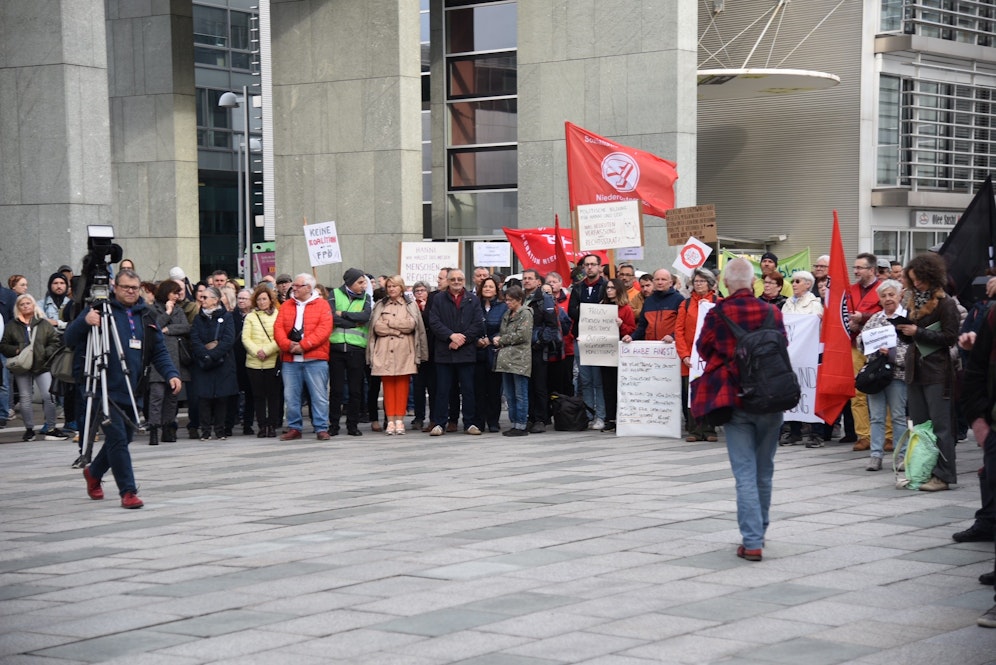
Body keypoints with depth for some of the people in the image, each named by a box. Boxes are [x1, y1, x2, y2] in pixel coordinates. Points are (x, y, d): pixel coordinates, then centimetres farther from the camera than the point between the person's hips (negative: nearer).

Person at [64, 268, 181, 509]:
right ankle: (128, 491, -4)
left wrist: (171, 374, -5)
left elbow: (159, 352, 13)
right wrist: (84, 321, -28)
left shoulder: (146, 316, 12)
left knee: (123, 438, 17)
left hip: (133, 392, 6)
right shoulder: (100, 310, -3)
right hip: (106, 390, -6)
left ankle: (93, 473, 40)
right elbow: (70, 339, -8)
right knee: (118, 438, -12)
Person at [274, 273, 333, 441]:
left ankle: (321, 428, 3)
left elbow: (324, 329, -9)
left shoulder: (322, 305, 2)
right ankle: (294, 428, 16)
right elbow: (278, 328, 4)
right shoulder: (286, 306, 13)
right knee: (291, 396, 6)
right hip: (290, 359, 4)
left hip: (315, 359, -4)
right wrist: (288, 345, -14)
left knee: (319, 395, -2)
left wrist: (303, 345, -16)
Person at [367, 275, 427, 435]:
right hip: (385, 351, 1)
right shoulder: (380, 305, 15)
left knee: (402, 385, -4)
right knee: (388, 385, -3)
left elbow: (411, 324, -1)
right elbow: (376, 327, 5)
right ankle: (390, 421, -1)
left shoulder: (411, 306, 12)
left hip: (404, 351, -1)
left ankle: (399, 420, -2)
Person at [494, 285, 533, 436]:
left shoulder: (525, 314, -5)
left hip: (519, 359, -8)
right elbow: (501, 332, 24)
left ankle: (521, 425, -3)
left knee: (520, 394, -5)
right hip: (506, 358, 8)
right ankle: (514, 424, 15)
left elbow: (522, 335, -14)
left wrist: (501, 340, -7)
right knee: (510, 395, 9)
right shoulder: (507, 314, 20)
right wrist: (497, 340, 0)